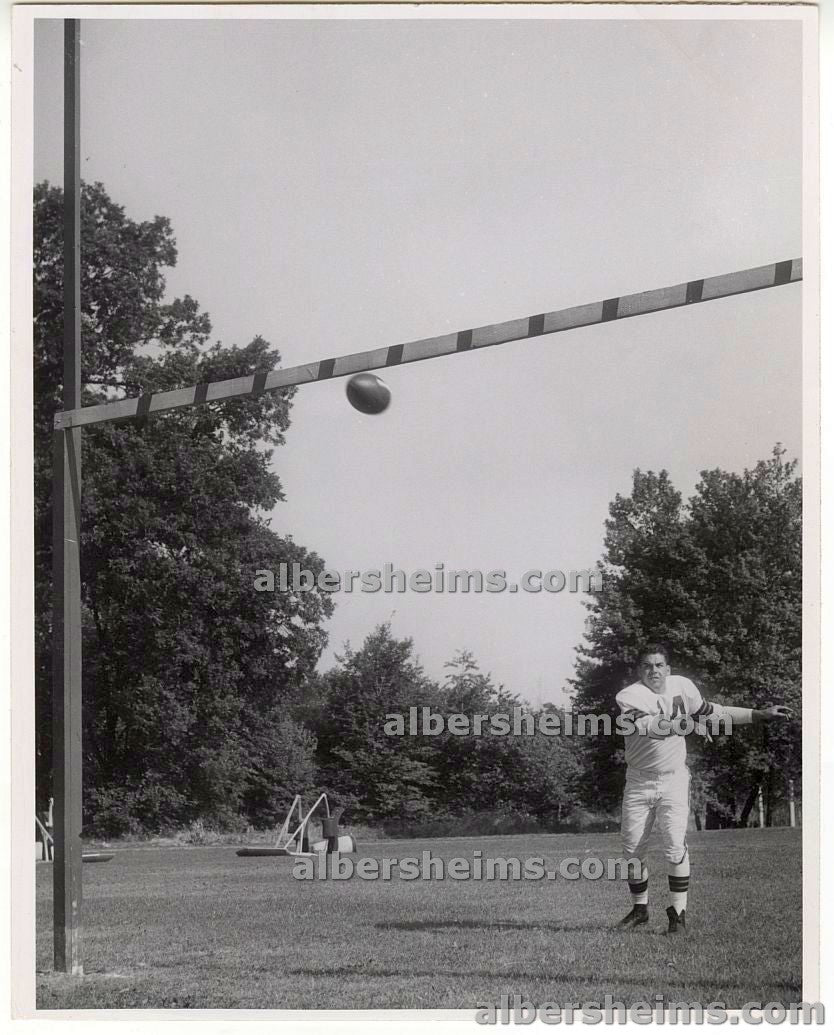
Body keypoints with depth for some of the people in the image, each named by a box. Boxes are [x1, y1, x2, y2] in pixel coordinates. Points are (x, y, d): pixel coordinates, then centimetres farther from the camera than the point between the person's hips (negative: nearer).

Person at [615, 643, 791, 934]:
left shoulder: (682, 686, 0)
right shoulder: (629, 697, -14)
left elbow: (710, 712, 12)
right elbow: (651, 727, -30)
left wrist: (760, 715, 11)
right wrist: (689, 724, -39)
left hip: (673, 780, 1)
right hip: (639, 782, 0)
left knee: (675, 845, -13)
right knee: (632, 849, 5)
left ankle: (678, 913, -7)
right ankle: (640, 908, 23)